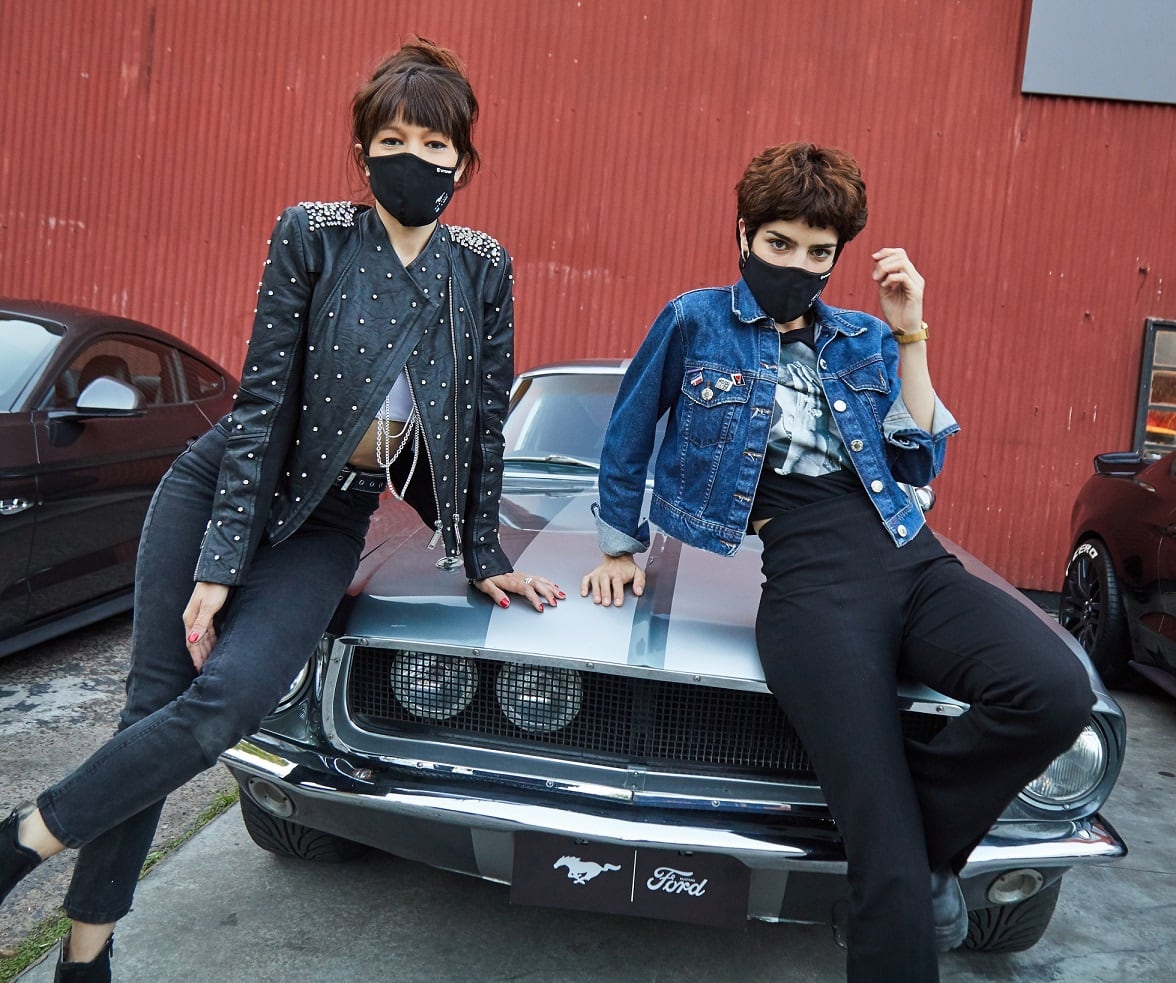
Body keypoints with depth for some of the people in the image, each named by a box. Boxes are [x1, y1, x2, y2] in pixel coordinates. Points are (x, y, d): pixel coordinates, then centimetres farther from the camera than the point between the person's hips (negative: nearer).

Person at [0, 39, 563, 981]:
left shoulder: (482, 267, -1)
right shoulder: (312, 233, -7)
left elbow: (486, 421, 4)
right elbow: (265, 398, -10)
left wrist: (487, 559, 6)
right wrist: (219, 562, -13)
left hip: (330, 521, 1)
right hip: (221, 482, 0)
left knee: (228, 697, -19)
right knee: (156, 700, -5)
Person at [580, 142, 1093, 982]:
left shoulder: (866, 340, 18)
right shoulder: (696, 323, 8)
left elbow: (919, 465, 9)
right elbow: (627, 442, 18)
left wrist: (909, 336, 5)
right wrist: (619, 550, 23)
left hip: (912, 559, 5)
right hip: (811, 579, -4)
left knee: (1058, 692, -25)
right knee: (890, 861, -17)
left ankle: (928, 844, 0)